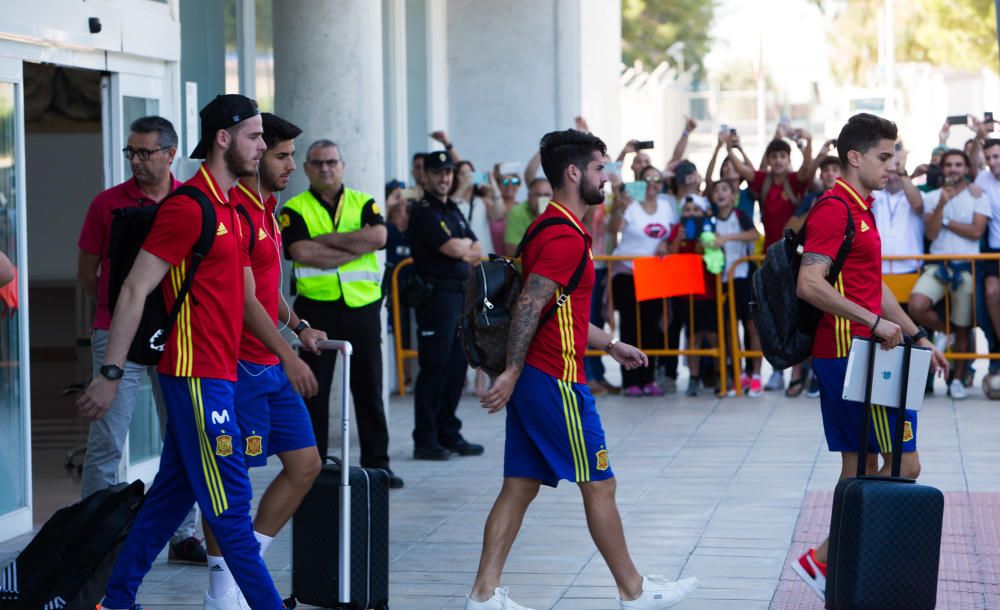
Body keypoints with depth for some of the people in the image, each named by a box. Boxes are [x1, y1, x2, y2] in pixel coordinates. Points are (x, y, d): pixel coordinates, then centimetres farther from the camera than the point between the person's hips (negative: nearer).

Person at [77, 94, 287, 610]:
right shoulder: (188, 206, -13)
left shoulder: (227, 208, 15)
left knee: (171, 493, 13)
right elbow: (134, 290, -15)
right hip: (198, 375, -10)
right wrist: (109, 374, -18)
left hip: (215, 373, 10)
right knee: (230, 502, -5)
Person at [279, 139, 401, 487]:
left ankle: (377, 463, 13)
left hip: (363, 306, 2)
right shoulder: (294, 210, 2)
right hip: (315, 308, -2)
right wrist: (356, 247, -12)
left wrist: (325, 239, -12)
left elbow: (378, 237, -11)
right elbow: (302, 253, -15)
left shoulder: (363, 204, 10)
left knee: (369, 389, 6)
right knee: (313, 392, 3)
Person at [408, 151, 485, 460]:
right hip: (436, 293, -8)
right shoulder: (424, 212, -7)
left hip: (460, 294, 8)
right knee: (434, 368, -7)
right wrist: (466, 243, 5)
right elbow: (454, 249, -16)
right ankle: (425, 440, -4)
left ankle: (448, 434, 16)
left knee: (456, 366, 9)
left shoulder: (454, 211, 20)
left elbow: (477, 253, 16)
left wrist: (462, 249, -4)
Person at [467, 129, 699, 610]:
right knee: (599, 484, 2)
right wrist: (512, 372, -26)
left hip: (535, 377, 10)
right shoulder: (566, 236, -16)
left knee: (520, 487, 8)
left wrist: (609, 344, 27)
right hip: (557, 380, -10)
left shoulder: (553, 227, 17)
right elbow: (529, 305, -24)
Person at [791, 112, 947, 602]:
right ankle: (824, 559, -4)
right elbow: (809, 284, -24)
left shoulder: (860, 211, 18)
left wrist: (918, 336, 24)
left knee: (859, 469, 11)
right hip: (852, 354, -10)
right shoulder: (835, 210, -14)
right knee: (904, 464, -7)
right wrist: (876, 323, -25)